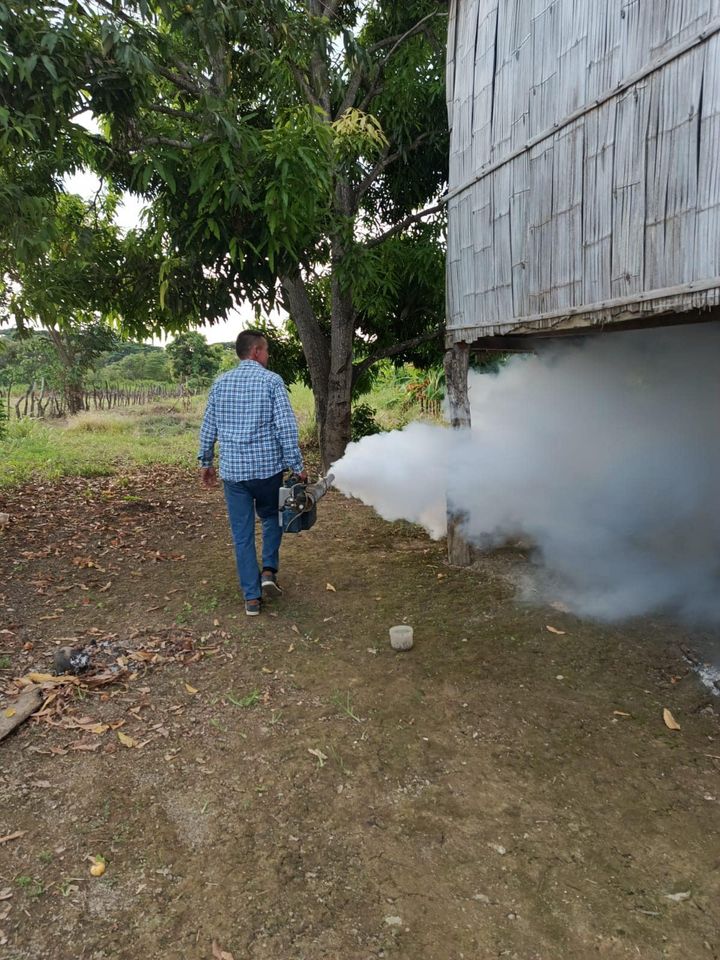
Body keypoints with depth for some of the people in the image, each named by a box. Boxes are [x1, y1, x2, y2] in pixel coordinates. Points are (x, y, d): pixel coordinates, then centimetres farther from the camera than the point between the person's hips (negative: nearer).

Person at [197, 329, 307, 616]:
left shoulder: (220, 382, 7)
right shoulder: (271, 380, -6)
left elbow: (208, 427, 11)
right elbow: (286, 427, -12)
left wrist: (205, 461, 21)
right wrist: (297, 466, -7)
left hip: (232, 469, 3)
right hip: (267, 466, -3)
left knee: (242, 533, 8)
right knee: (271, 518, 23)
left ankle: (251, 597, 11)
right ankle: (269, 570, 11)